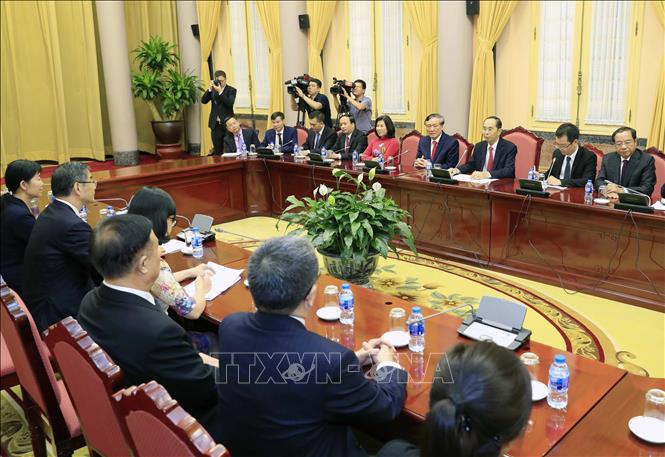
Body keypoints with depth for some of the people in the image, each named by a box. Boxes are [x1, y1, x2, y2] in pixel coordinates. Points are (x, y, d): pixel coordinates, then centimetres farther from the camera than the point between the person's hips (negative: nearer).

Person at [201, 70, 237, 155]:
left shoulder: (231, 90, 0)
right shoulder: (213, 90, 10)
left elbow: (230, 103, -17)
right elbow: (203, 101, -1)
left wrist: (220, 91, -23)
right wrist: (210, 89, -11)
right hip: (216, 125, 3)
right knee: (217, 151, 5)